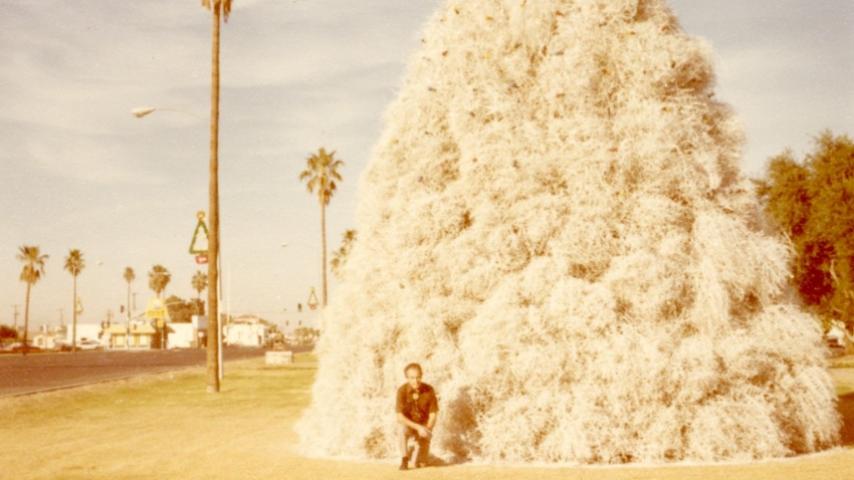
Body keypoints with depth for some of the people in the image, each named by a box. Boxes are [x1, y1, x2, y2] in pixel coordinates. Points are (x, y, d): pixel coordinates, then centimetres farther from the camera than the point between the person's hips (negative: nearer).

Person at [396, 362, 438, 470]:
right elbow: (400, 417, -22)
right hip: (409, 424, -1)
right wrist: (418, 427, -31)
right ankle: (405, 460, -19)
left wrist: (426, 430, -26)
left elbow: (433, 415, -9)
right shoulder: (402, 390, -20)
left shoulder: (429, 390, -15)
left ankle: (420, 461, 23)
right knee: (403, 430, -37)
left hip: (424, 425, 1)